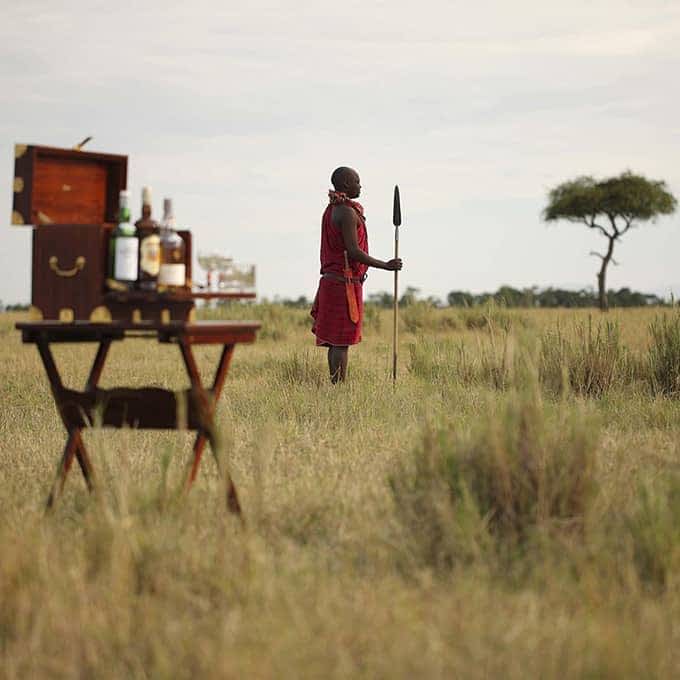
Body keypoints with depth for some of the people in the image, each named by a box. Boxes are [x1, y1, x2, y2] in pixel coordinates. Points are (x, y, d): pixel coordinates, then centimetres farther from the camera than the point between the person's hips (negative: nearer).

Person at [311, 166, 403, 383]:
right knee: (342, 342, -9)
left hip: (330, 281, 10)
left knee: (336, 342, 10)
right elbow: (353, 251, -21)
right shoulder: (347, 212, -14)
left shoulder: (331, 211, 16)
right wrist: (385, 265, -14)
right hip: (345, 283, -10)